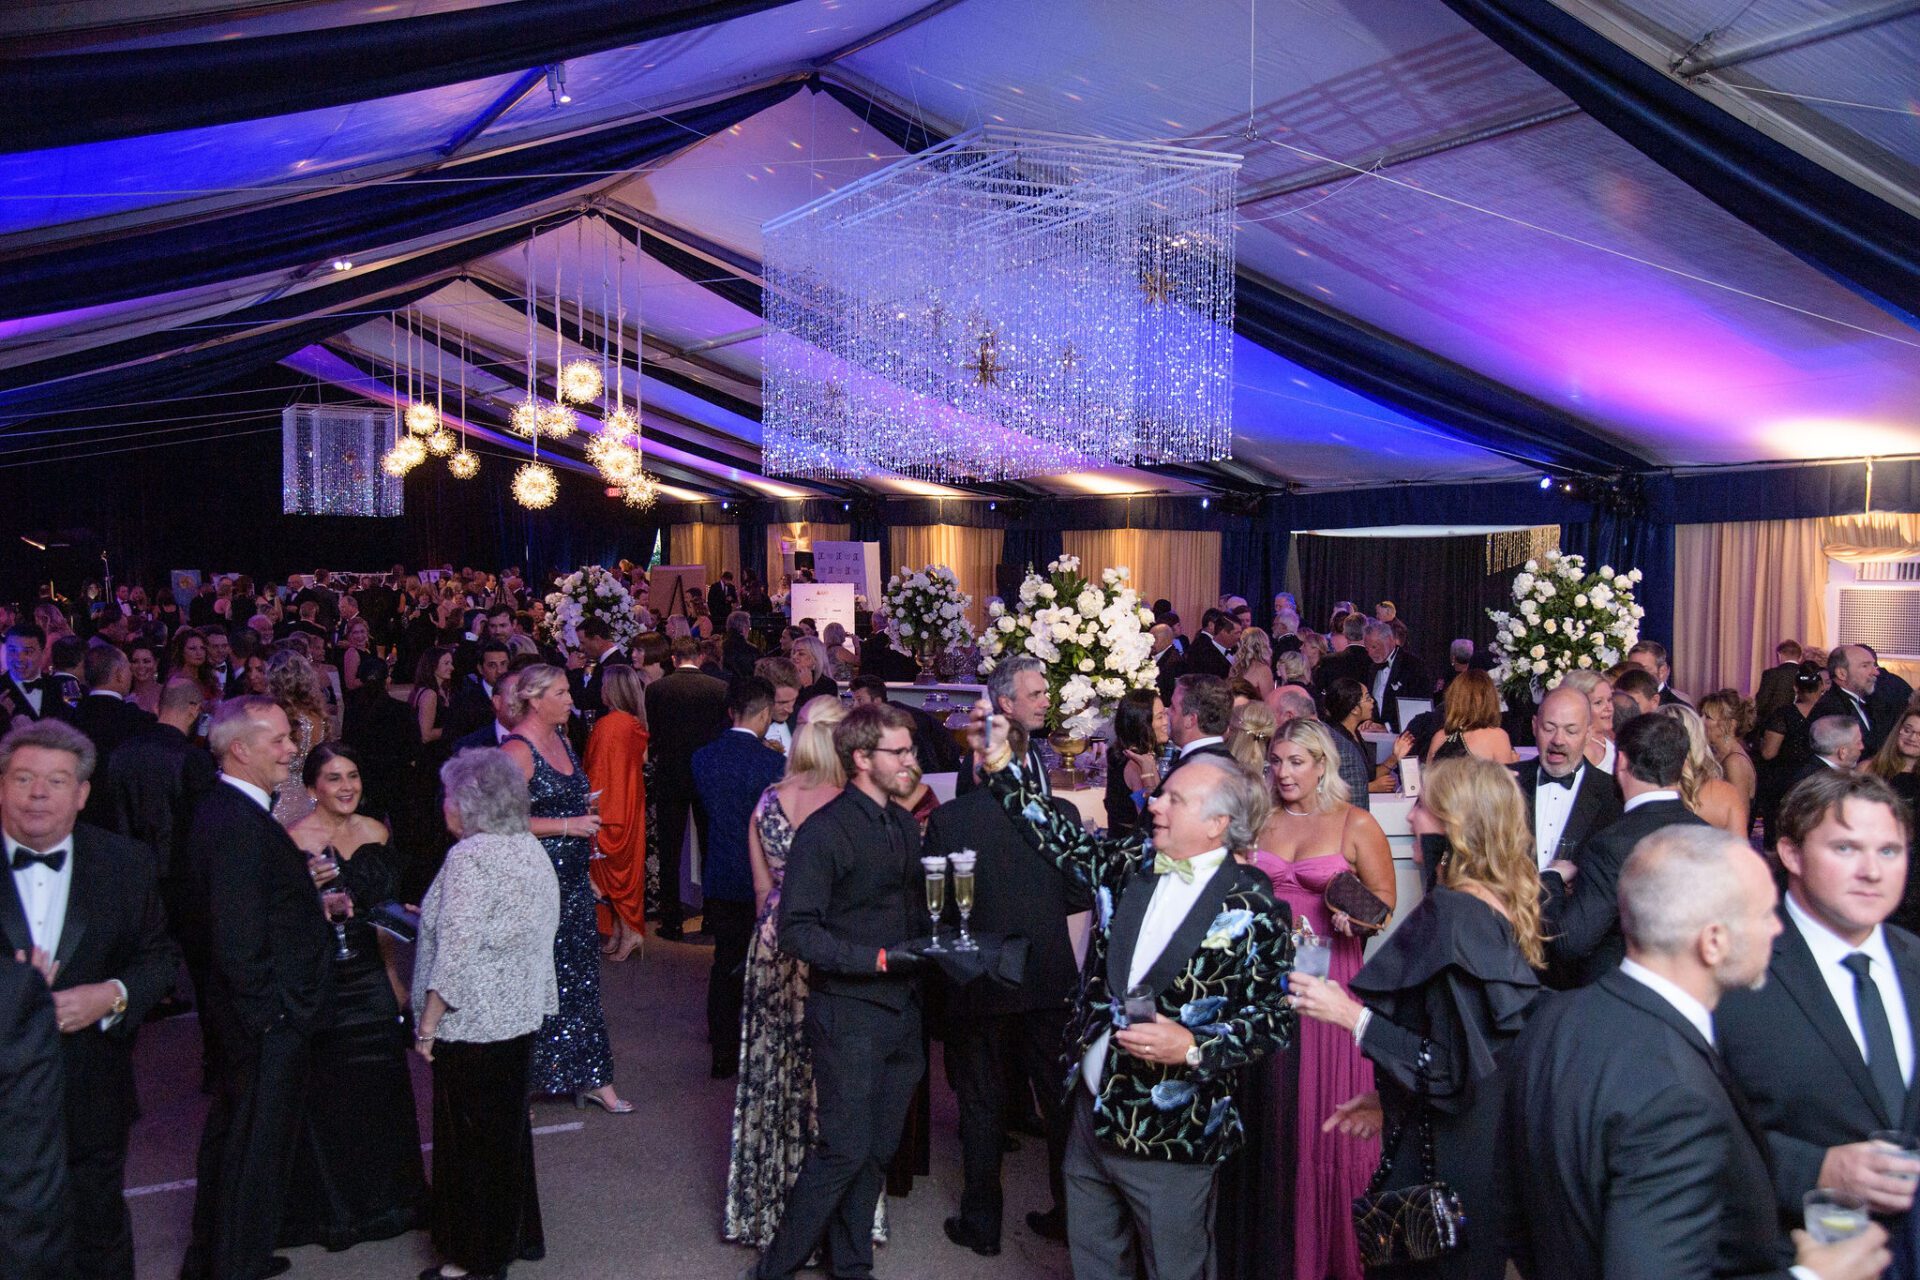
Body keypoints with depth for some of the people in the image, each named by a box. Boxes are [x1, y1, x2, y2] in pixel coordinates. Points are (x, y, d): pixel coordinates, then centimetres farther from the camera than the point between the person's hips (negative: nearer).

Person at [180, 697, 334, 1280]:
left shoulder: (226, 811, 7)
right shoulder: (240, 824, -25)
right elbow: (240, 942, -28)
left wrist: (309, 901, 3)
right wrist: (271, 1012, -20)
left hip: (243, 1013, 11)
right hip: (267, 1017, -11)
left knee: (230, 1132, 23)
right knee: (258, 1145, 4)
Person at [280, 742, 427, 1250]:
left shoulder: (375, 832, 5)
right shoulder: (294, 841, -12)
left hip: (370, 976, 5)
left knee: (380, 1089, 12)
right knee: (327, 1095, 4)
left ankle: (384, 1197, 28)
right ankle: (331, 1208, 21)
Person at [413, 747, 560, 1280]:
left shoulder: (471, 857, -19)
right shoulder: (531, 849, 8)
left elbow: (456, 950, -23)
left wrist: (428, 1020, -16)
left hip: (473, 1022, -9)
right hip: (522, 1014, 9)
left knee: (469, 1138, 3)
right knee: (508, 1128, 19)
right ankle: (517, 1234, 30)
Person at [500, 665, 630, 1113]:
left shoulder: (559, 739, 12)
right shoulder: (517, 749, -15)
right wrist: (568, 826, -20)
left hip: (573, 881, 8)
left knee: (581, 980, 11)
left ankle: (592, 1079, 18)